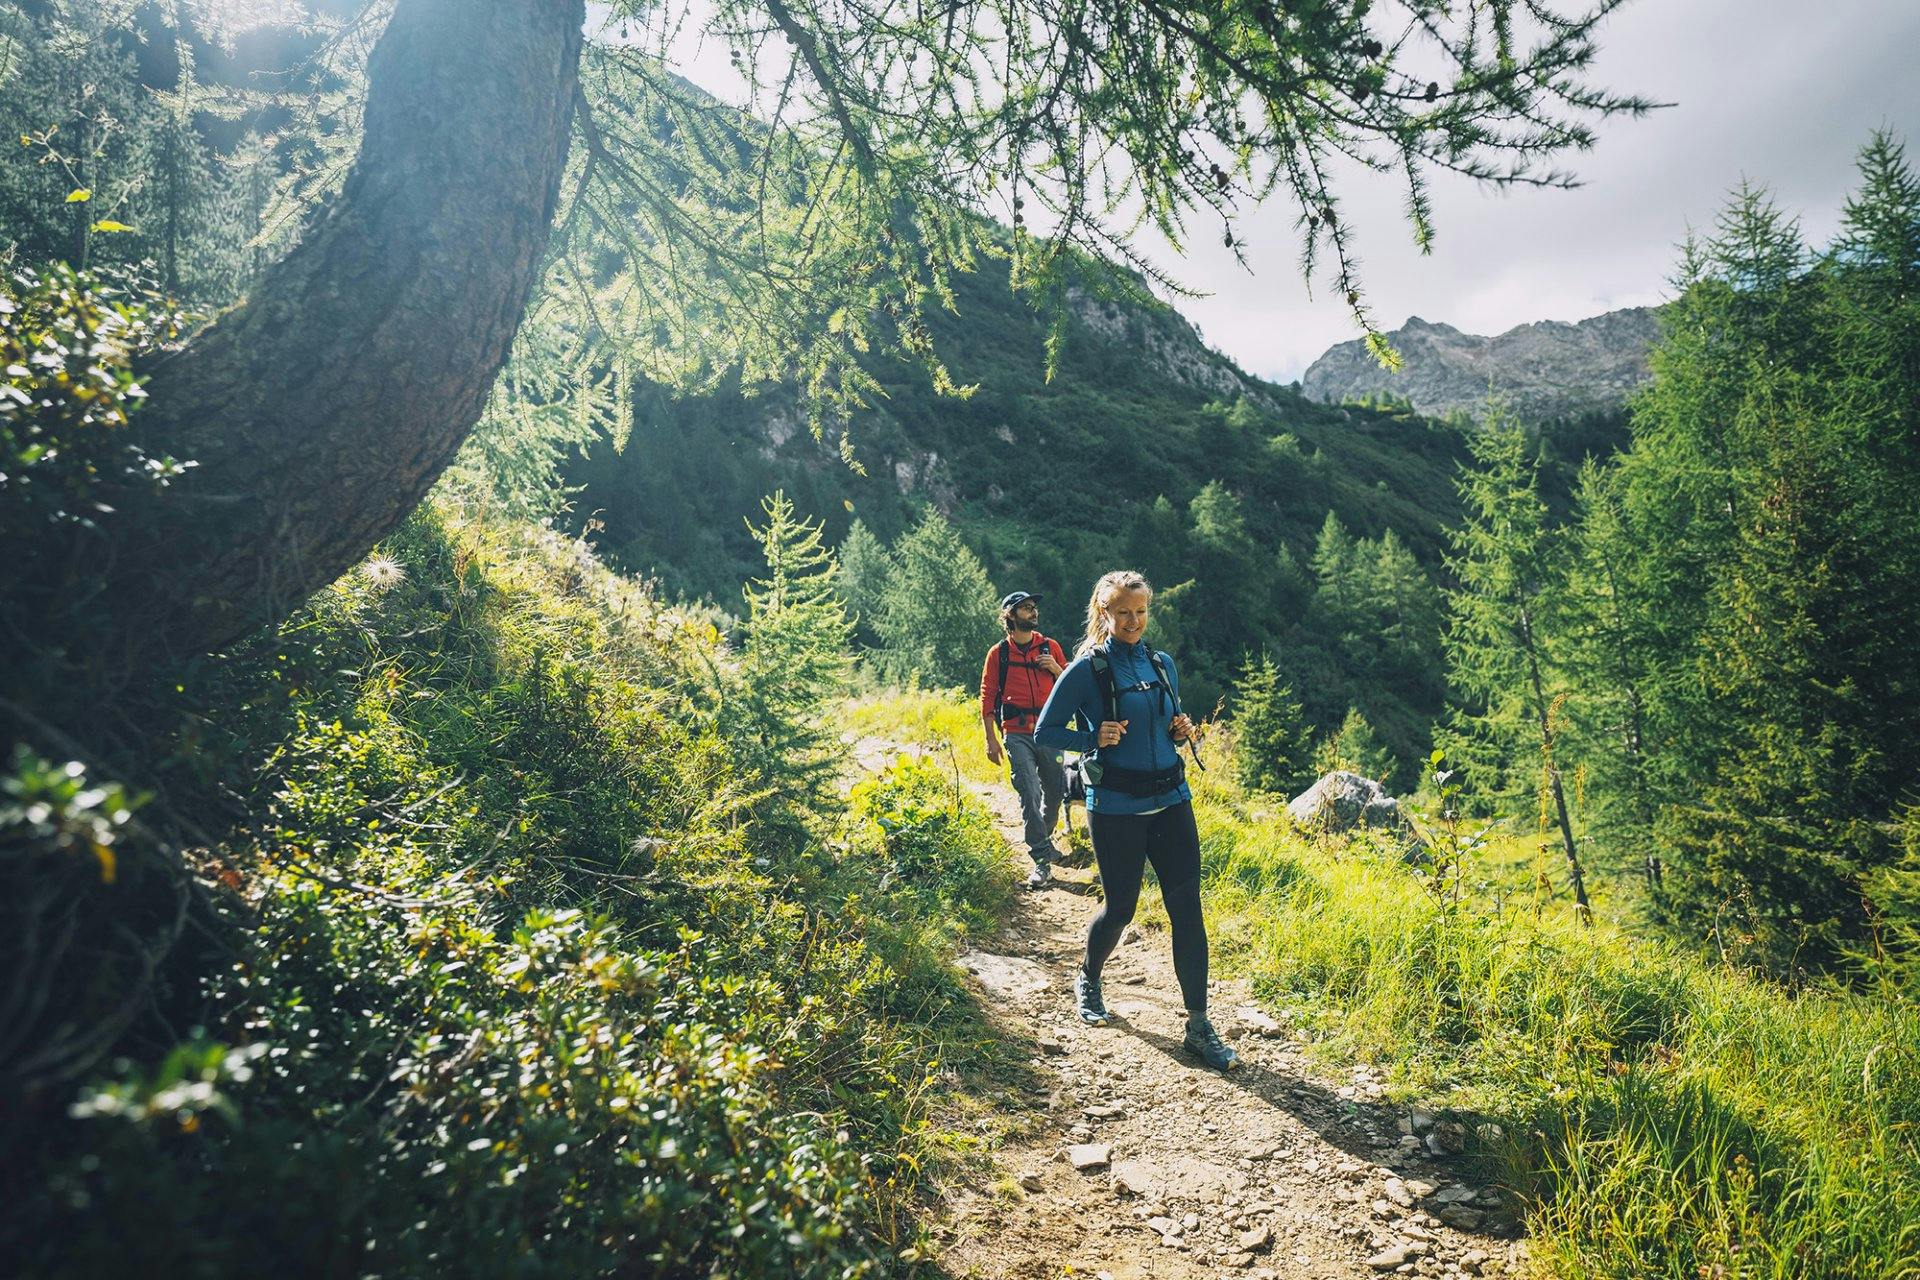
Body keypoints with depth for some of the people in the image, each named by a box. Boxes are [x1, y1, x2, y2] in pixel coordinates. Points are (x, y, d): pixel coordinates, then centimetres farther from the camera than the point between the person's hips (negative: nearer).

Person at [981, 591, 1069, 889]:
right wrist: (991, 739, -4)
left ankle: (1045, 836, 38)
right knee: (1029, 795, -9)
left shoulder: (1050, 647, 8)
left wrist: (1055, 668, -7)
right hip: (1017, 734, -3)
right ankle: (1042, 861, -4)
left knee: (1055, 790, 11)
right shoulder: (998, 653, 2)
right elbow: (987, 697, 2)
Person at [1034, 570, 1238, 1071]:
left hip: (1171, 800, 5)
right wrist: (1095, 738, -18)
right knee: (1120, 907, 8)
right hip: (1116, 808, -4)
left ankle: (1198, 1026, 8)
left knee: (1187, 909, 0)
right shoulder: (1087, 670, -7)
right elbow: (1045, 732, -4)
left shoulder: (1162, 665, 9)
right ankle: (1088, 980, 38)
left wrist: (1183, 731, 0)